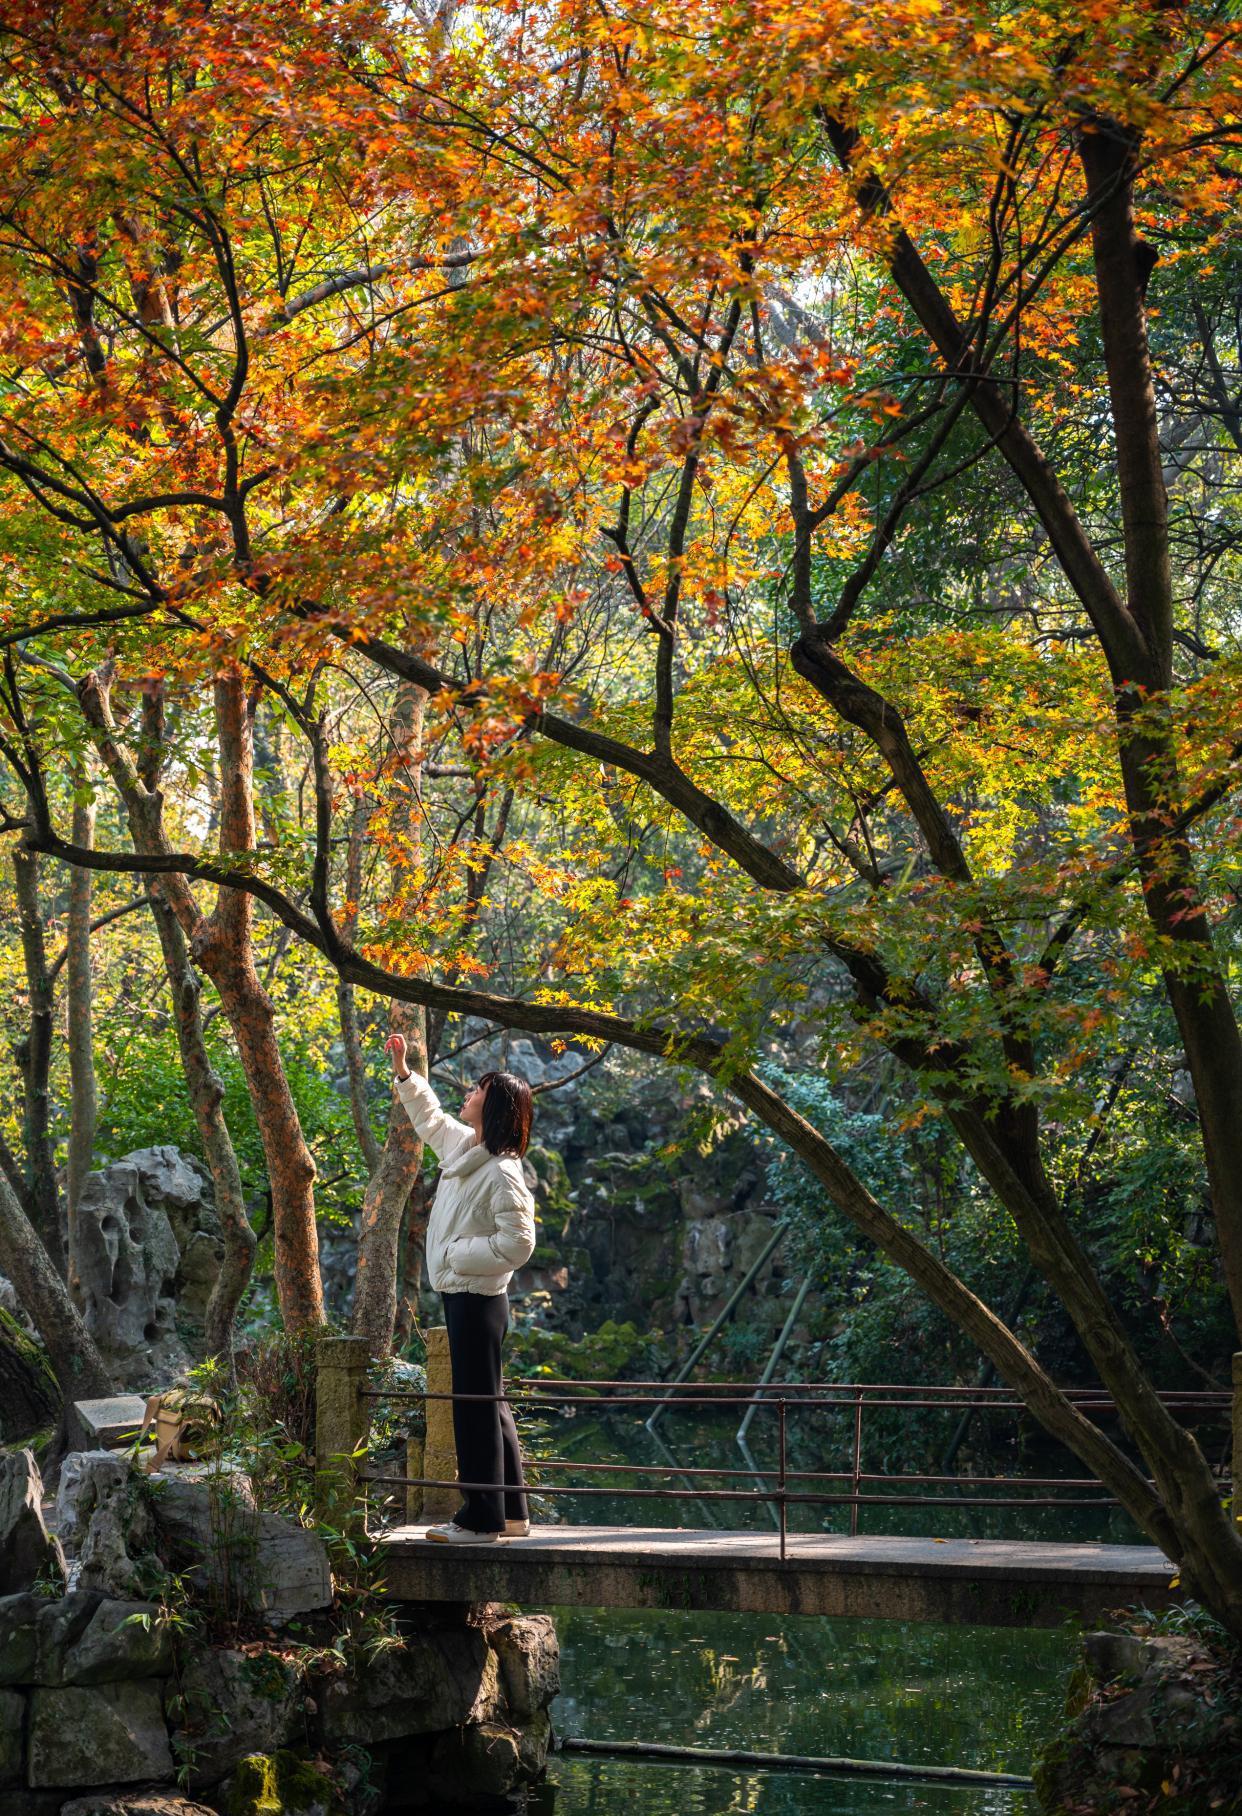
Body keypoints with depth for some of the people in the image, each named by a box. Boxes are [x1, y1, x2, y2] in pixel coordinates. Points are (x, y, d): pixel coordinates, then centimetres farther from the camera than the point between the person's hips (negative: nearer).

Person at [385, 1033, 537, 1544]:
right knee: (488, 1406, 14)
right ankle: (511, 1513, 22)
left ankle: (481, 1519, 2)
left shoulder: (502, 1173, -20)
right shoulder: (460, 1144, 8)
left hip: (478, 1299, -10)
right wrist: (404, 1072, 25)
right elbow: (429, 1117, 30)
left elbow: (518, 1244, -23)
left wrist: (457, 1253, -17)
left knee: (475, 1406, -4)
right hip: (459, 1295, 10)